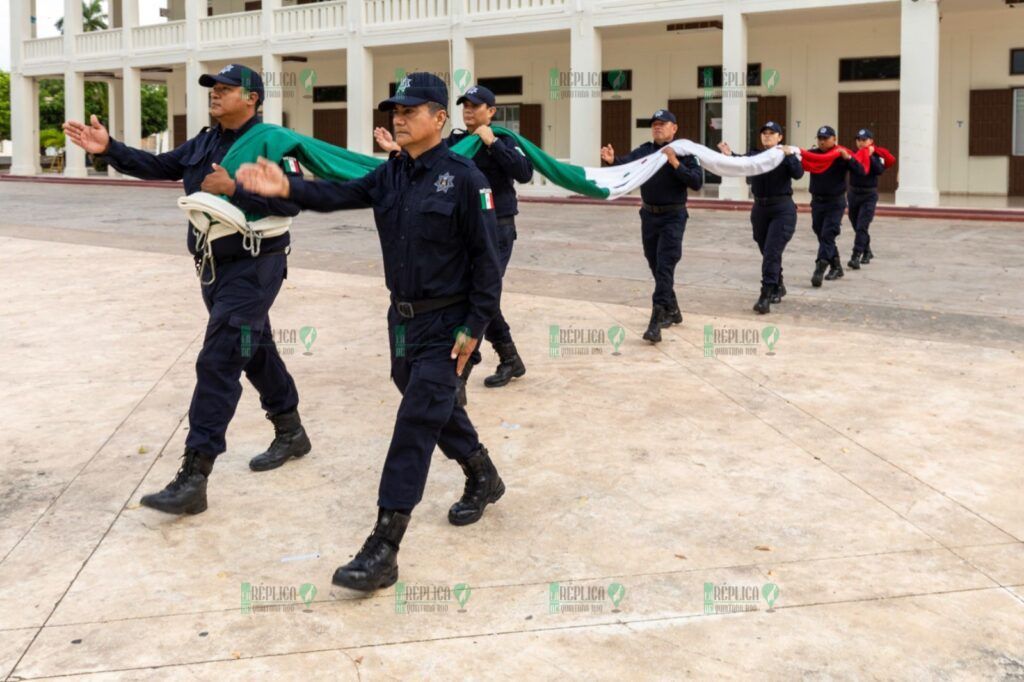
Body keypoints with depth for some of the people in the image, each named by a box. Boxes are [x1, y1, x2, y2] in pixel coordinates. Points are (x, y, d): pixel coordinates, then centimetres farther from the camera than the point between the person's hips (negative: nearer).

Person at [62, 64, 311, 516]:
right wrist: (109, 149, -6)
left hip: (253, 269, -8)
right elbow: (157, 167, 7)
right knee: (256, 352, 20)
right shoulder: (203, 144, 10)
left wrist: (233, 189, -28)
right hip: (216, 267, 9)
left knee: (217, 363, -13)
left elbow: (291, 200, -24)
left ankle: (193, 480, -12)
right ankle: (291, 434, 39)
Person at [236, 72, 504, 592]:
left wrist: (474, 327, -16)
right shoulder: (390, 175, 6)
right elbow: (340, 195, -5)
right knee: (435, 409, 22)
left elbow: (486, 258, -14)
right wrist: (287, 189, -23)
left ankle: (383, 550, -7)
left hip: (446, 325, -7)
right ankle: (483, 478, 48)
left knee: (414, 427, -9)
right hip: (403, 317, 7)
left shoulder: (463, 178, -14)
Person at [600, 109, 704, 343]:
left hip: (673, 216, -5)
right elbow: (627, 163, -8)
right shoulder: (644, 150, 4)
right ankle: (672, 311, 31)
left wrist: (674, 162, -26)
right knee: (655, 266, 13)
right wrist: (613, 160, -29)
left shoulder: (684, 152, -8)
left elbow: (697, 183, -17)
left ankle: (656, 322, -15)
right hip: (649, 215, 5)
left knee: (665, 267, -11)